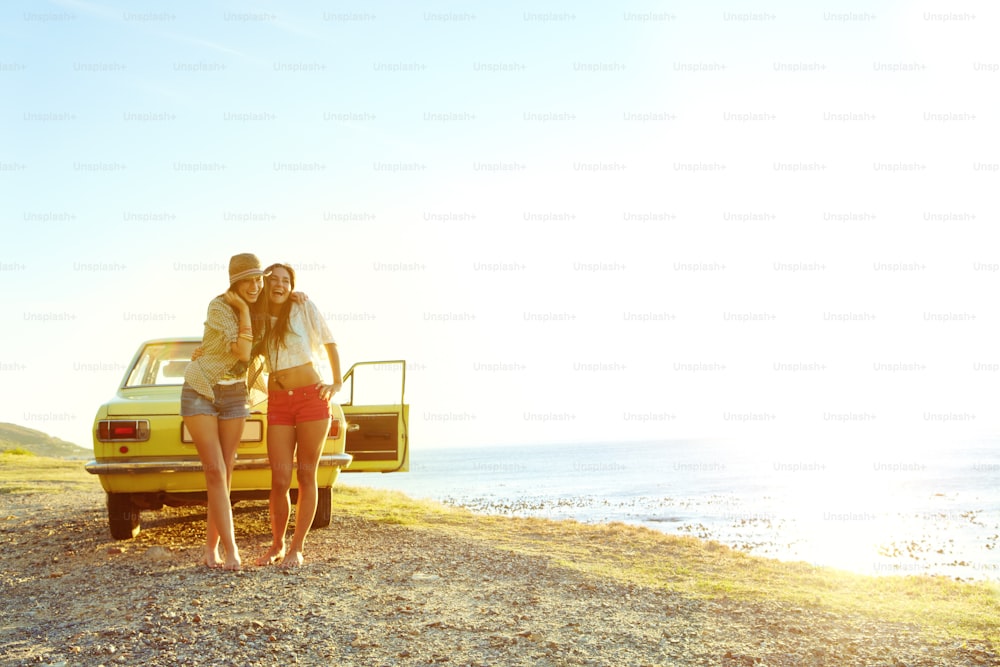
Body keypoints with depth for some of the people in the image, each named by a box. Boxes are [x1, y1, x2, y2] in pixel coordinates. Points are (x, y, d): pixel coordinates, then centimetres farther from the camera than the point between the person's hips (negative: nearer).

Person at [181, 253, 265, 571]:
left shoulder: (259, 309, 2)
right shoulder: (219, 306, -18)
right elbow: (242, 351, -25)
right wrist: (244, 310, -22)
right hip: (200, 391, -6)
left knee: (224, 475, 4)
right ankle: (231, 551, -13)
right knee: (215, 472, -11)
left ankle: (212, 549, 11)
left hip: (234, 395, 6)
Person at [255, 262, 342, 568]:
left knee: (306, 477, 2)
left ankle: (297, 547, 13)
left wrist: (337, 383, 2)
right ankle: (277, 545, 19)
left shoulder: (304, 308, -1)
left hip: (312, 397, -2)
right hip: (278, 403, 2)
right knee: (279, 480, -2)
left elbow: (330, 344, 6)